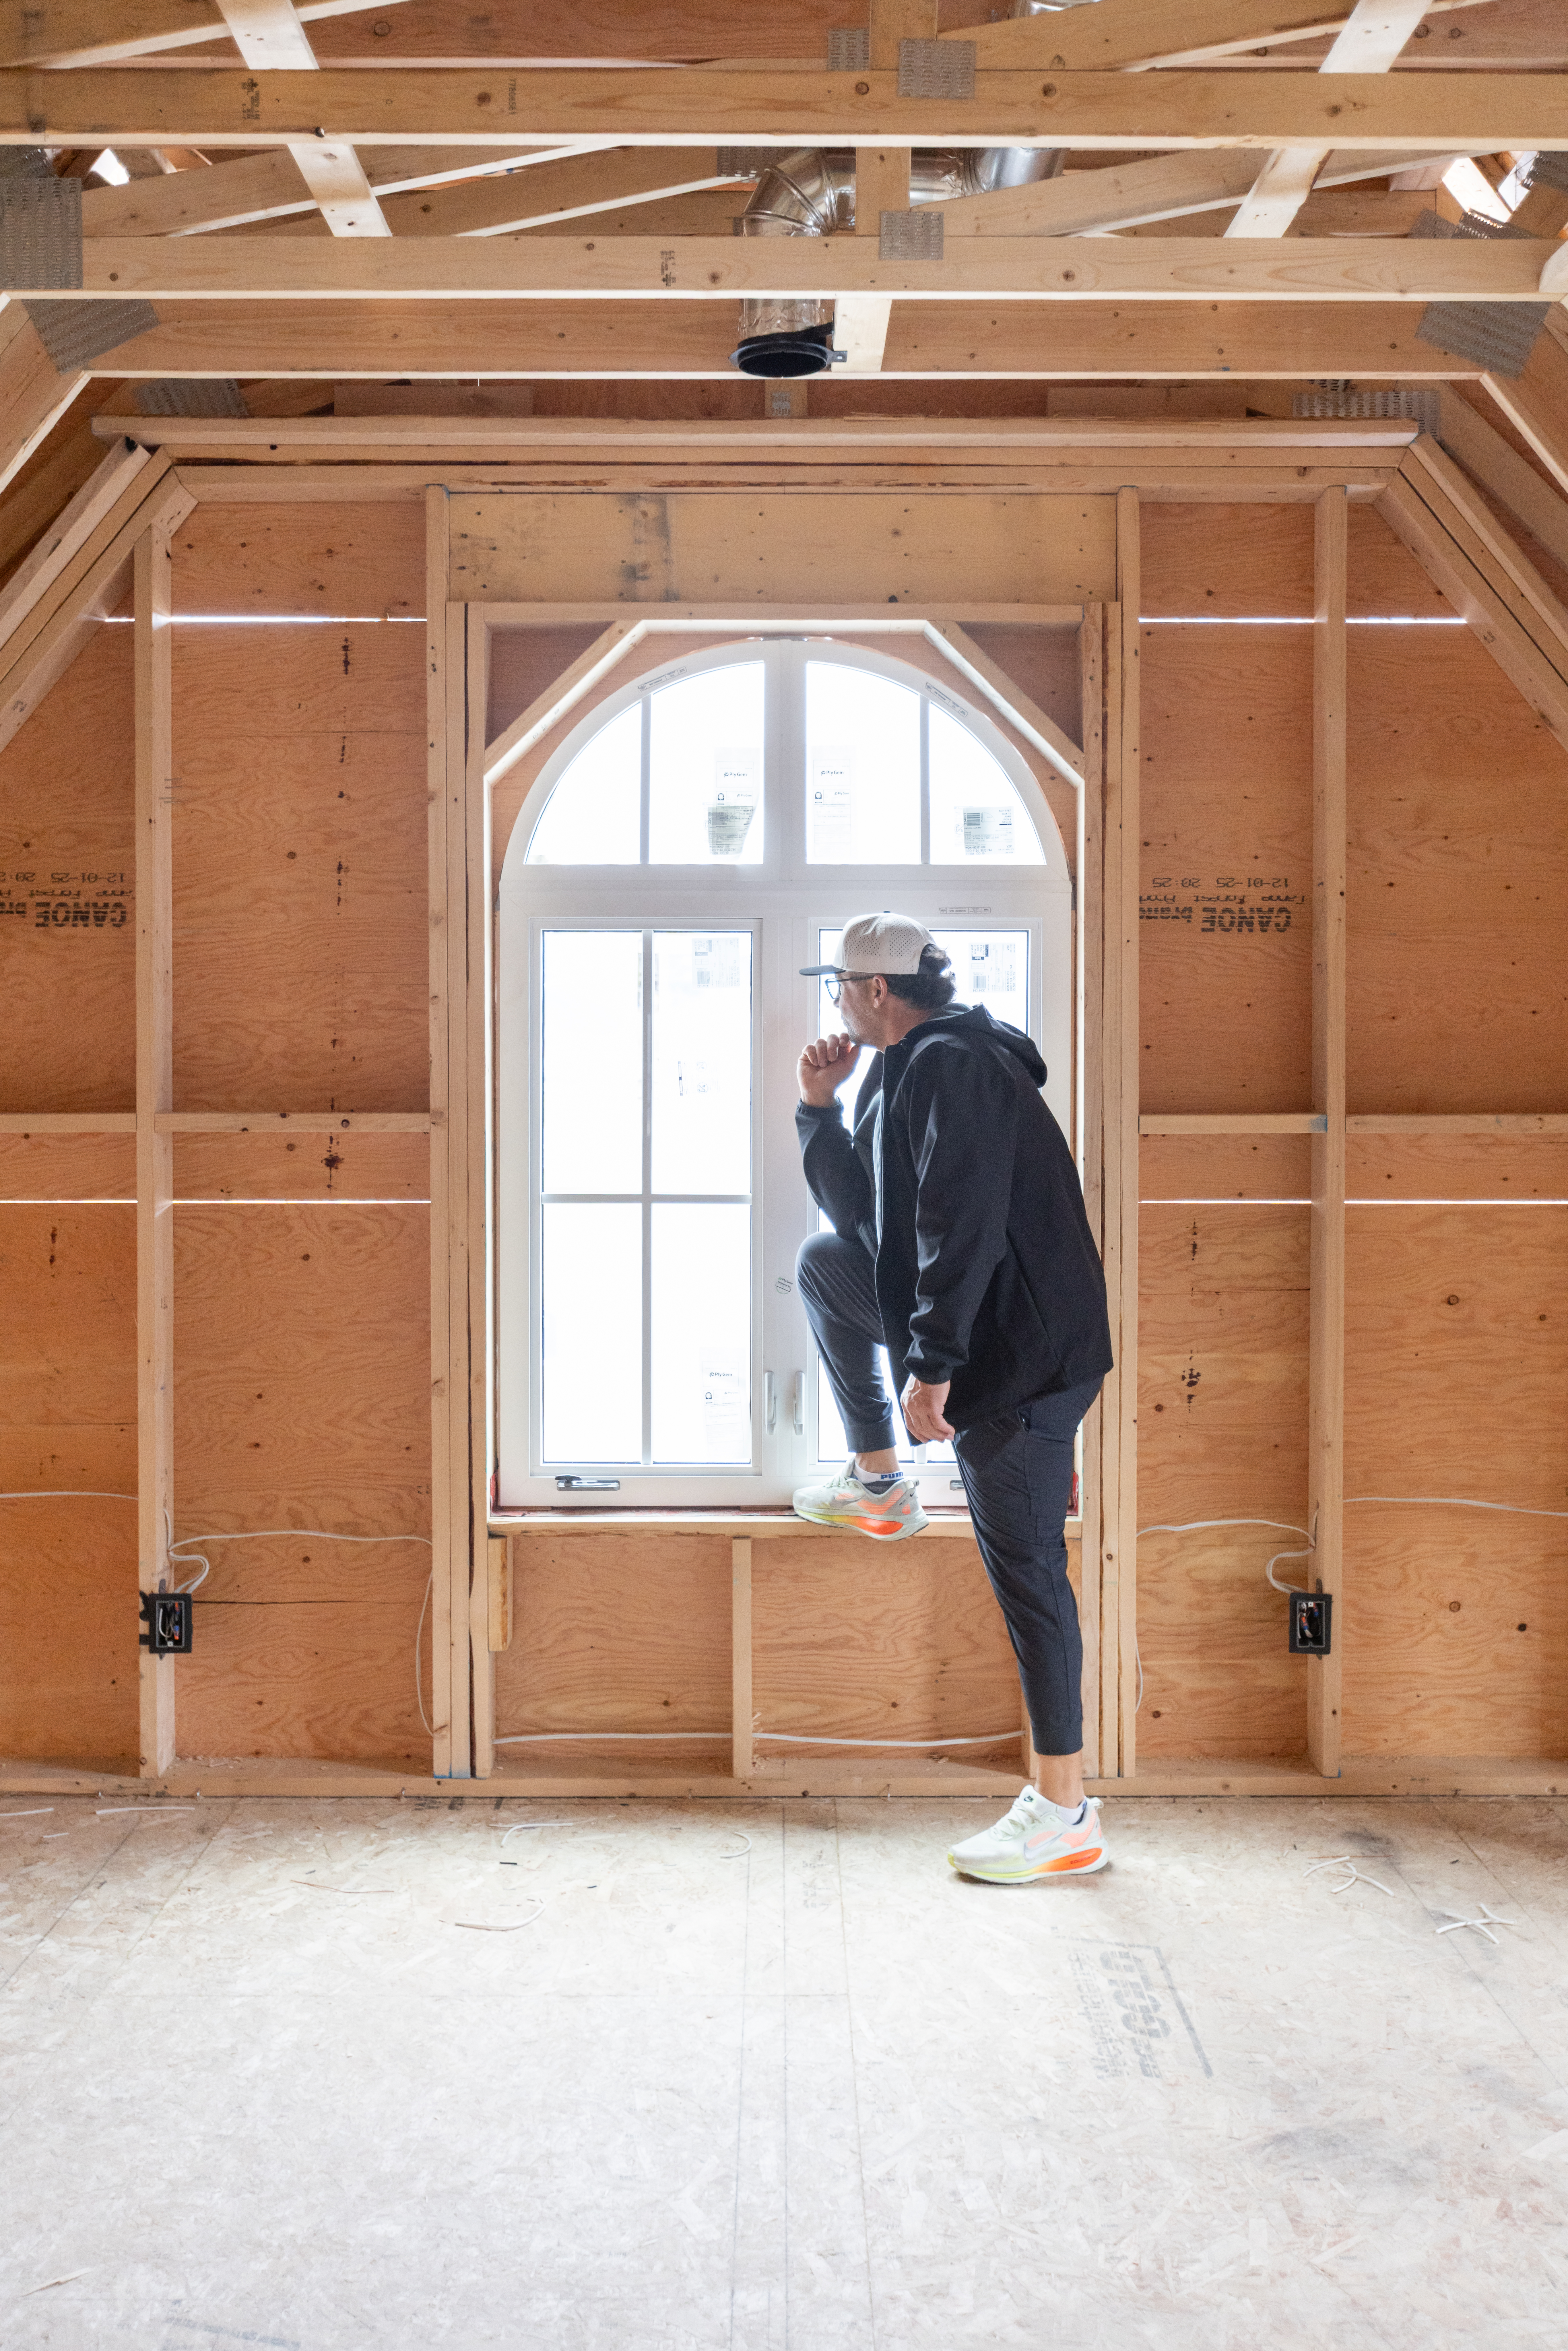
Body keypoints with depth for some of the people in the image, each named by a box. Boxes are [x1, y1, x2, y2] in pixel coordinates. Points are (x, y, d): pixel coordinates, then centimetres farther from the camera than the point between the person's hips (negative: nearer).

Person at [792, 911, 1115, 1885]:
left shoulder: (950, 1065, -16)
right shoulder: (911, 1073, 17)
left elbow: (962, 1225, -26)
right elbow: (864, 1212, 24)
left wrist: (931, 1365, -27)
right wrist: (821, 1111, 15)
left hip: (1023, 1350, -10)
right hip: (983, 1329, 10)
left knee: (1024, 1565, -6)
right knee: (826, 1258, 24)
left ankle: (1066, 1815, 2)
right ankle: (881, 1485, 27)